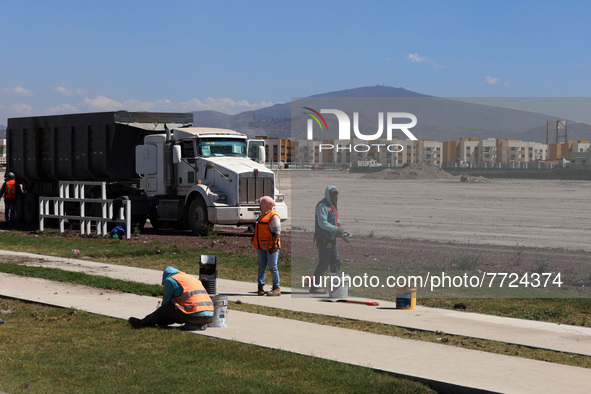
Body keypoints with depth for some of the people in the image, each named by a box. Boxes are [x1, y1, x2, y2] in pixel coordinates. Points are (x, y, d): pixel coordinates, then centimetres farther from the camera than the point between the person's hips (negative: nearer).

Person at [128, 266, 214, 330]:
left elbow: (166, 302, 11)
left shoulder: (170, 280, 3)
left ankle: (142, 323, 22)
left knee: (163, 310, 10)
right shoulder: (192, 277, 28)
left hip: (195, 315, -7)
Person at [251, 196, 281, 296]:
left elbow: (277, 231, -16)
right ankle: (261, 286, 9)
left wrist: (274, 244, -23)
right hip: (261, 246, 8)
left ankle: (277, 289, -3)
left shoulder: (273, 216, -10)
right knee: (261, 266, 5)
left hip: (271, 246, -8)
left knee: (273, 267, -7)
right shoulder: (262, 215, 19)